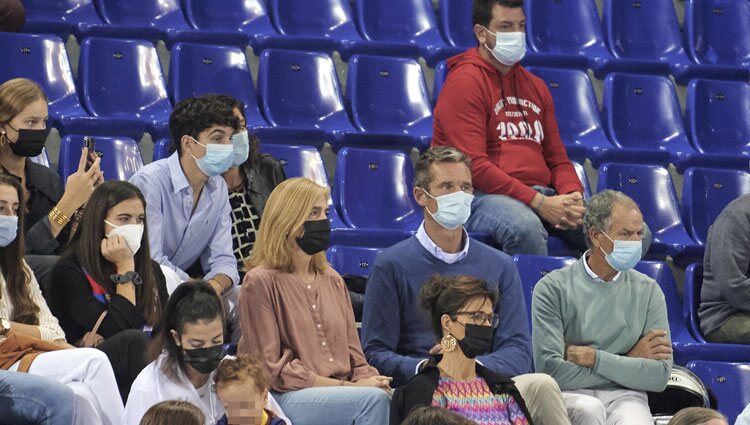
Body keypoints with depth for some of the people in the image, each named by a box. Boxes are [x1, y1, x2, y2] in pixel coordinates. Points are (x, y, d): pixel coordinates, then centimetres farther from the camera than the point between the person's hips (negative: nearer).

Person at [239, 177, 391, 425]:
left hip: (339, 397, 6)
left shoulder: (332, 280, 20)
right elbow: (272, 370, -7)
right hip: (283, 400, -6)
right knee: (372, 400, -32)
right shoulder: (261, 282, -1)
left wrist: (371, 381, -7)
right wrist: (347, 387, -12)